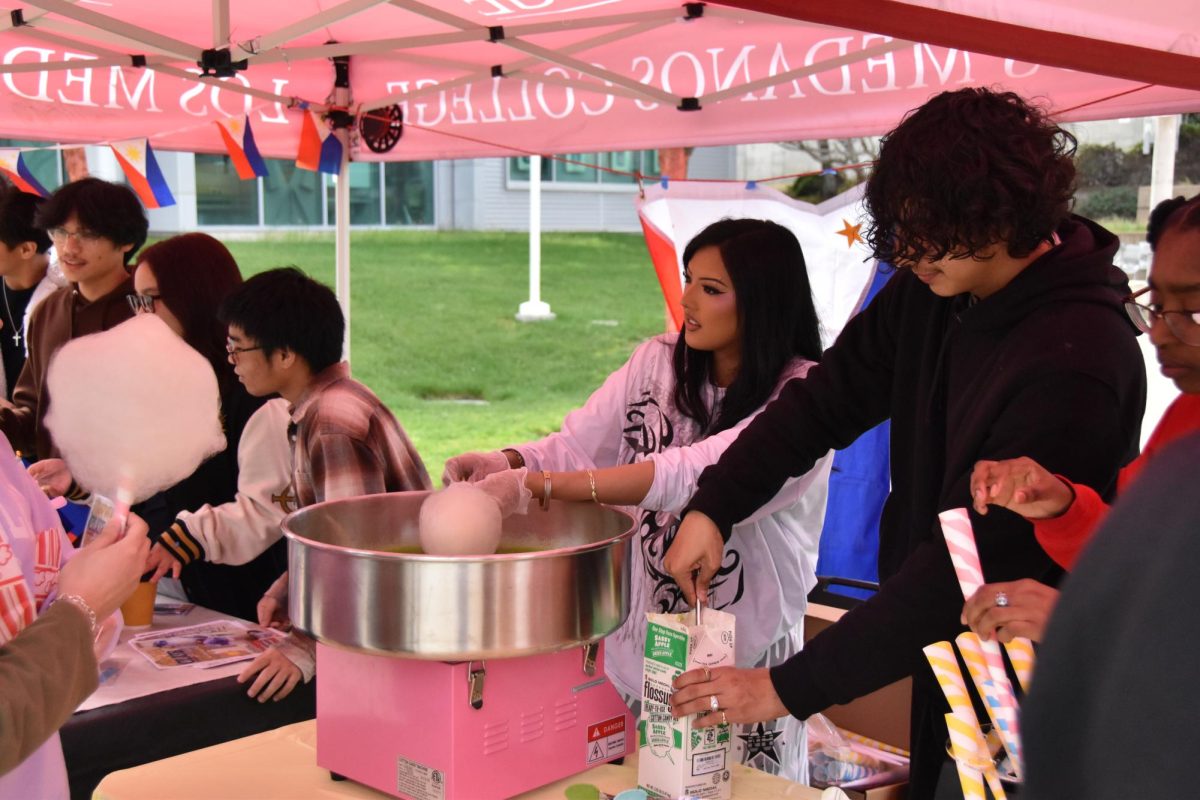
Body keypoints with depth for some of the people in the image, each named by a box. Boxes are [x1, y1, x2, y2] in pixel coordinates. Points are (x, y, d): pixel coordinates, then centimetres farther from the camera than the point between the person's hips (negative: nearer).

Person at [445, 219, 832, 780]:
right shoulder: (657, 363, 2)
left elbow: (694, 475, -28)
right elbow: (577, 443, 0)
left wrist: (536, 485, -34)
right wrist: (508, 462, -23)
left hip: (743, 665, -4)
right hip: (635, 645, 4)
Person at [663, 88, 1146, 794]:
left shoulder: (1075, 361, -29)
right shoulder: (932, 290, -5)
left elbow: (967, 563, -30)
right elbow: (829, 399, 2)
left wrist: (791, 689, -26)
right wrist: (713, 507, -10)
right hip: (944, 656, 7)